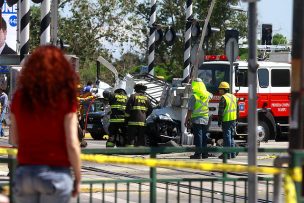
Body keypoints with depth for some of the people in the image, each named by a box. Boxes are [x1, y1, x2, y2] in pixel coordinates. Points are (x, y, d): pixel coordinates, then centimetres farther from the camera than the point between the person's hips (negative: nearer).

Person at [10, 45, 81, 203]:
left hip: (24, 172, 3)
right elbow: (72, 145, -8)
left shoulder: (19, 97, 3)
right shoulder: (65, 98, -7)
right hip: (56, 173, -3)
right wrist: (78, 178, 1)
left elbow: (14, 140, 9)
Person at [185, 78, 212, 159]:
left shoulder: (194, 96, -13)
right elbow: (211, 96, 32)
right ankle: (204, 153, 16)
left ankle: (198, 154, -6)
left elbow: (190, 110, -13)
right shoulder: (207, 95, 4)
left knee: (198, 136, -4)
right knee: (204, 136, 12)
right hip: (205, 119, 5)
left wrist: (187, 120, -7)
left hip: (196, 119, -5)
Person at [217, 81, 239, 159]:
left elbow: (221, 111, -15)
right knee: (231, 137, 15)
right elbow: (237, 109, 18)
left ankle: (227, 154, -6)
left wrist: (219, 121, -11)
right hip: (233, 120, 8)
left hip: (226, 120, -8)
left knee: (227, 137, -6)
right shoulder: (233, 97, 14)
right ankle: (232, 154, 17)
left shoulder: (223, 98, -12)